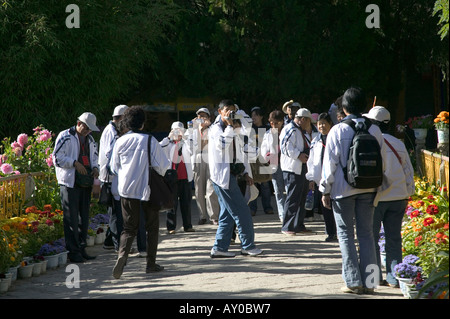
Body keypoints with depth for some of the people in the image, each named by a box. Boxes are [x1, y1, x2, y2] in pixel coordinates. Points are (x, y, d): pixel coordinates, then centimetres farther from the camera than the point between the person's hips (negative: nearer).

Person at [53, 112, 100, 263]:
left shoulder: (90, 139, 17)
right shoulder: (65, 137, -6)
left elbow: (94, 156, 27)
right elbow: (57, 157, -12)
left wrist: (95, 168, 6)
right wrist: (75, 163, -21)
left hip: (85, 182, 7)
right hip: (70, 183, -7)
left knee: (84, 216, 9)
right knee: (71, 217, -5)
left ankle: (81, 248, 17)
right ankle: (73, 251, -2)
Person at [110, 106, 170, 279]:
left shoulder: (120, 142, -2)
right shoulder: (149, 140, -10)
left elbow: (114, 167, 8)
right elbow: (162, 165, -6)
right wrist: (158, 176, 15)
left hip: (127, 189, 2)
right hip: (148, 189, -2)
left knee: (129, 227, 9)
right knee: (152, 226, 12)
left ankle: (122, 254, -16)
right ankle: (151, 263, 13)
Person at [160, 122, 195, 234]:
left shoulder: (185, 143, 10)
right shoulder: (169, 143, 9)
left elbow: (191, 150, -11)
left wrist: (183, 136, -16)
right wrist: (169, 137, -14)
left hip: (185, 177, 1)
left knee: (186, 201, 6)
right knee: (172, 202, -1)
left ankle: (187, 225, 12)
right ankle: (171, 227, 3)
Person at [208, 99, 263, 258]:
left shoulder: (232, 131, 21)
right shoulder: (216, 128, -7)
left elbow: (240, 152, 24)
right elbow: (223, 144, -28)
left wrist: (246, 173, 15)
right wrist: (229, 125, -22)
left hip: (230, 175, 9)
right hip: (222, 175, -9)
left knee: (227, 214, 9)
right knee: (242, 212, -8)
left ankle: (219, 247, 12)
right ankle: (248, 246, -2)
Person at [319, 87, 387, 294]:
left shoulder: (337, 131, -9)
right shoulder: (374, 130, 1)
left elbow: (330, 163, -7)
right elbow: (382, 161, 6)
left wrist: (325, 191, 1)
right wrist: (376, 184, 17)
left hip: (343, 189, -3)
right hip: (367, 189, 3)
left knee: (345, 234, 4)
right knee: (366, 233, 8)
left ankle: (353, 281, 0)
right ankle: (368, 281, 7)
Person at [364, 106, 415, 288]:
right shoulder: (399, 145, 8)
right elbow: (409, 171, 12)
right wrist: (408, 194, 19)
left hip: (376, 197, -5)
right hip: (398, 197, 5)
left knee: (371, 238, 6)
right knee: (394, 239, 9)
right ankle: (394, 277, 8)